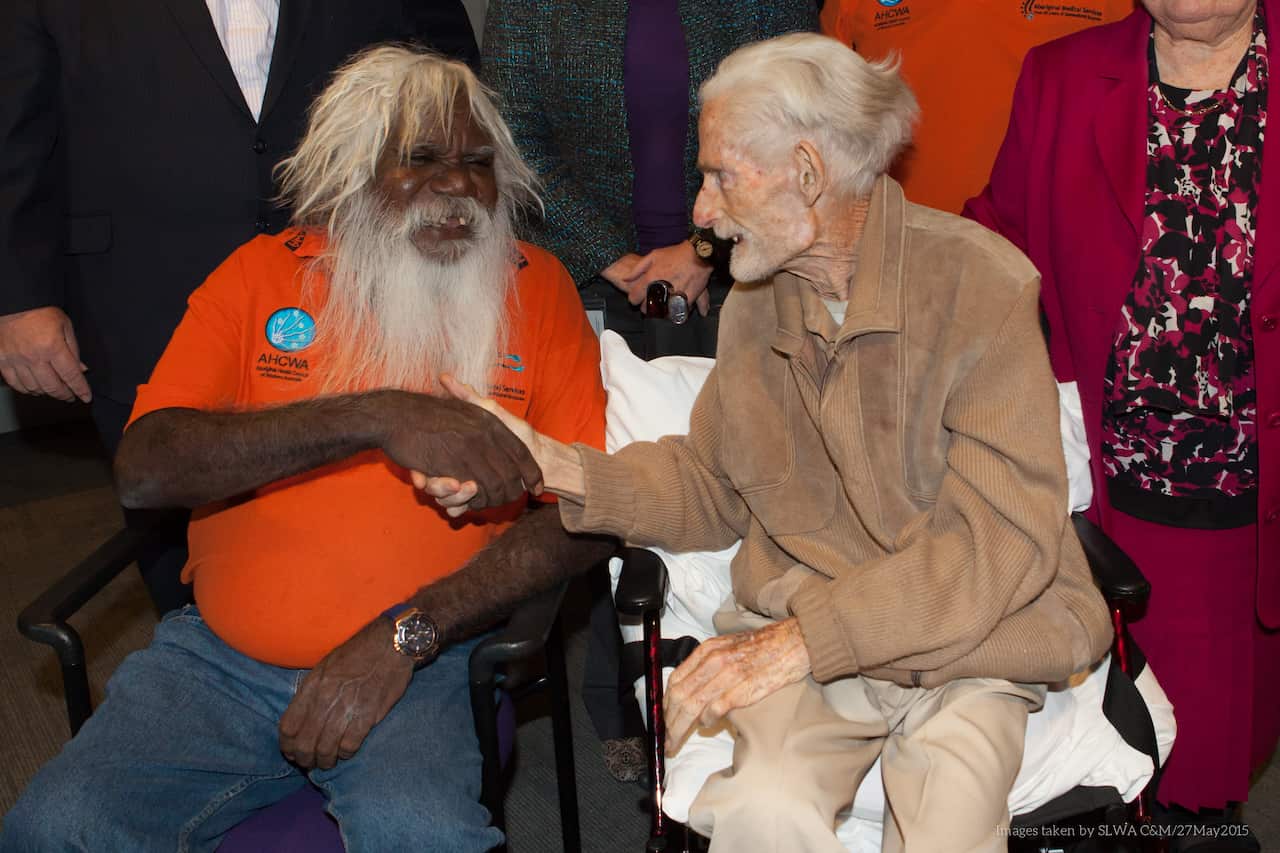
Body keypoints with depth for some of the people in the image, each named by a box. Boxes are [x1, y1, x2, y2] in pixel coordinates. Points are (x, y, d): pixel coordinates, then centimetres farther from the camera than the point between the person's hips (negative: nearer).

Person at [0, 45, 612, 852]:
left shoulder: (533, 286, 2)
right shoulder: (262, 274, 4)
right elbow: (144, 467, -10)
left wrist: (406, 633, -16)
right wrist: (374, 417, -23)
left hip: (422, 664, -2)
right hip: (220, 655, 2)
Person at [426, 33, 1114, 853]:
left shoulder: (980, 283, -11)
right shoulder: (757, 301, 7)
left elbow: (1004, 541, -17)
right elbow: (714, 489, 15)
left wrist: (805, 637, -22)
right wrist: (552, 465, 0)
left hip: (966, 647, -2)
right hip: (800, 639, 3)